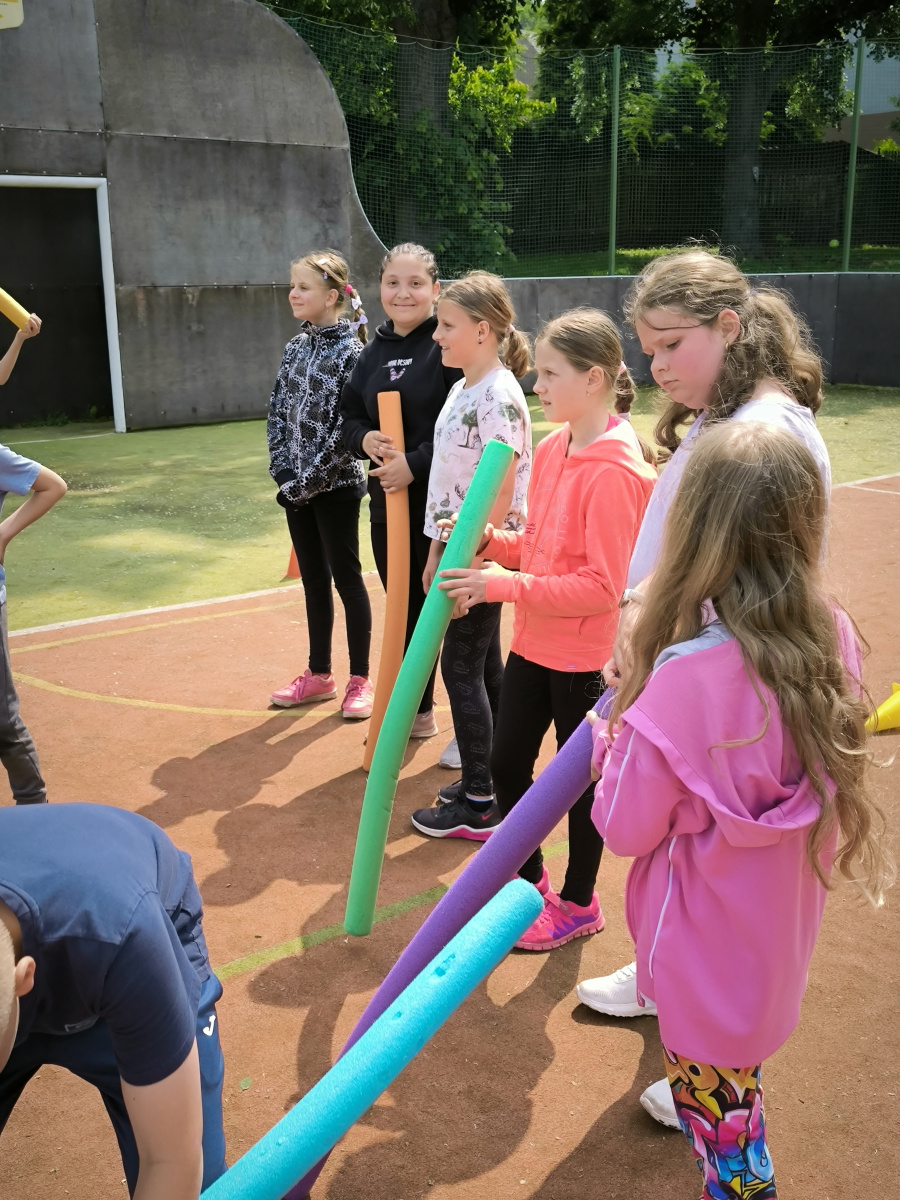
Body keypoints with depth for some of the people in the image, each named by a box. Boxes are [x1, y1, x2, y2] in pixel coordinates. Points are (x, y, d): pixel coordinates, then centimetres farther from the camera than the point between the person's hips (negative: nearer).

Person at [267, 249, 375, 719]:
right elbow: (277, 413, 8)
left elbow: (346, 427, -17)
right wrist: (283, 470, -3)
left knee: (346, 577, 3)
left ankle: (360, 680, 16)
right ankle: (319, 675, 26)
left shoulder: (351, 351, -13)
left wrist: (309, 479, -17)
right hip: (295, 485, 7)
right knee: (313, 579, 14)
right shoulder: (297, 346, 8)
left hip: (335, 484, -7)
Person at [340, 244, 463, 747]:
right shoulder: (374, 353, 11)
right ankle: (418, 710, 33)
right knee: (405, 608, 16)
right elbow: (349, 415, 16)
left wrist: (415, 463, -22)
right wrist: (364, 439, -6)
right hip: (387, 503, 7)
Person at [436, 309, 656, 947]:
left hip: (583, 656, -8)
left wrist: (503, 585, -24)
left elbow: (602, 586, -24)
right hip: (533, 644, 8)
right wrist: (494, 541, -5)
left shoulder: (613, 470, -22)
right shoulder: (553, 448, 4)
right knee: (507, 763, 17)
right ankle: (530, 878, 40)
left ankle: (579, 903, 32)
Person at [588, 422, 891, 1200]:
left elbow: (627, 828, -20)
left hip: (708, 951, -6)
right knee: (739, 1089, 31)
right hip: (782, 929, 7)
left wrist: (612, 734, -3)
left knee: (720, 1118, 15)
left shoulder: (686, 676, -33)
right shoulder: (831, 639, -13)